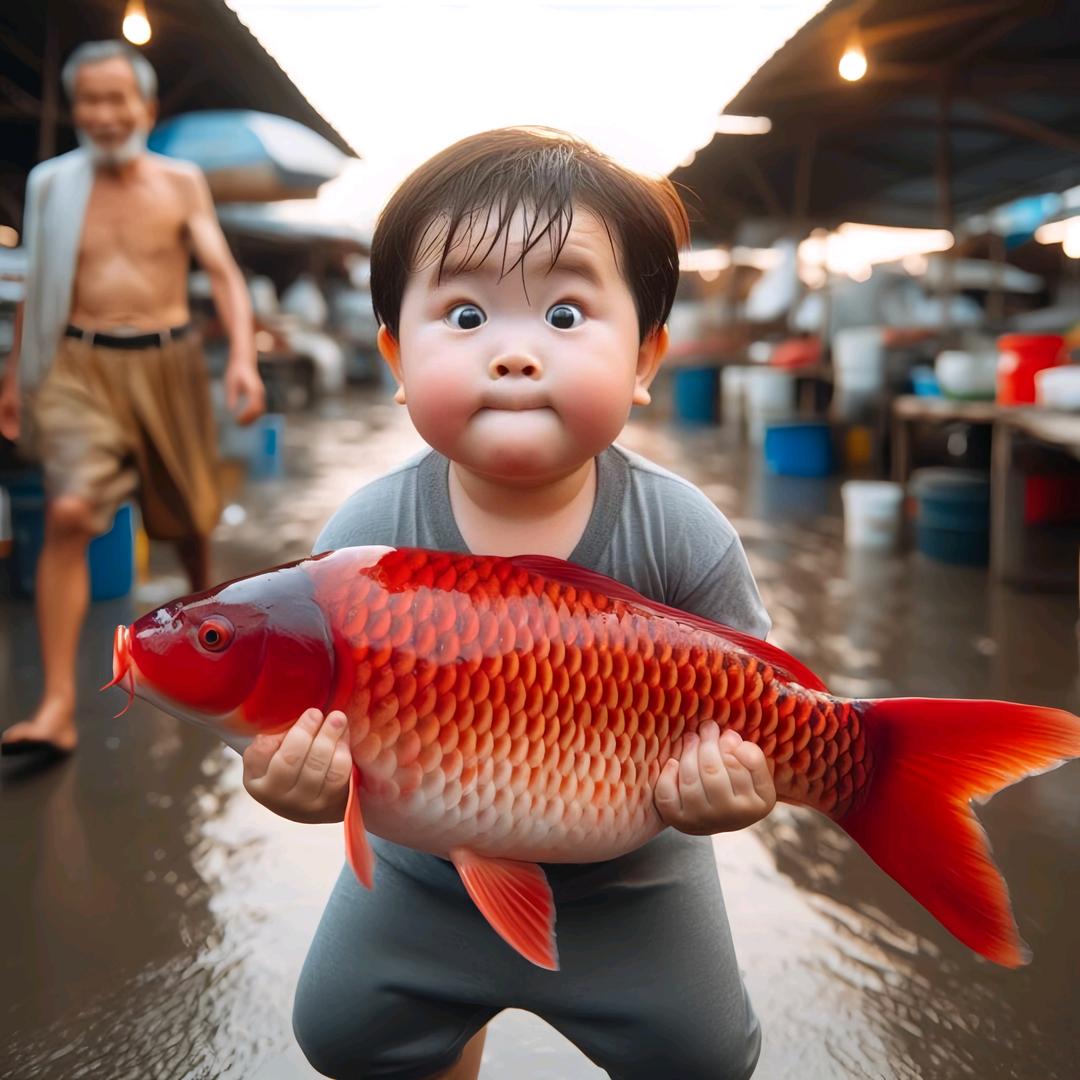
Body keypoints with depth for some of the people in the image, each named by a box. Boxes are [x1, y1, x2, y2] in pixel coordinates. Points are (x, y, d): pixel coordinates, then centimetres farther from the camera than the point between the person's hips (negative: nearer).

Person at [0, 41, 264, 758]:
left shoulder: (181, 183, 4)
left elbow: (223, 273, -3)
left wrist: (243, 358, -18)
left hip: (167, 361, 1)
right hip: (80, 365, 0)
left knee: (188, 514, 14)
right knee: (68, 517, -18)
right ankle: (58, 709, -19)